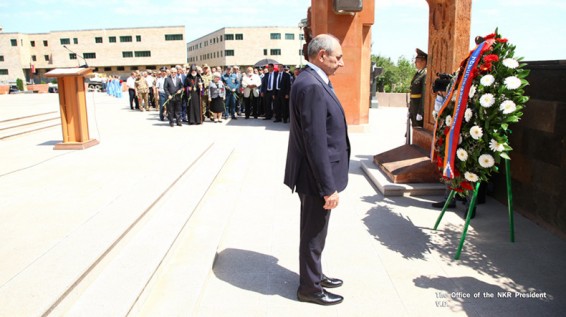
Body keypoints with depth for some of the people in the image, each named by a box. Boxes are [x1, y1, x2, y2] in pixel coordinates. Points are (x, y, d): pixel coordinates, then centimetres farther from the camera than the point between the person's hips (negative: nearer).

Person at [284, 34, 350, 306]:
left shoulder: (313, 81, 9)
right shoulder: (311, 86, -23)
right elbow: (315, 142, -26)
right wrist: (328, 187, -22)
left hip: (318, 174, 10)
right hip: (316, 177, -10)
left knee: (314, 232, 23)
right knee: (313, 235, 8)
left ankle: (315, 275, 41)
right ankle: (309, 288, 26)